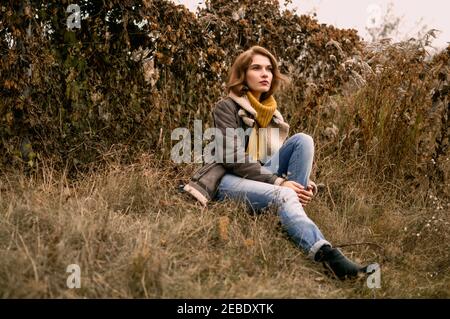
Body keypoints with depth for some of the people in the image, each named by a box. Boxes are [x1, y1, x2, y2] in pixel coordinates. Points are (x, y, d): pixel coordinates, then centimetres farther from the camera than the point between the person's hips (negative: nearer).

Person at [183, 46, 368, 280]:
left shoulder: (272, 113, 16)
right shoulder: (227, 107, -4)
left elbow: (279, 157, 15)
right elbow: (233, 159, -16)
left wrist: (305, 185, -7)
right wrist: (278, 182, -24)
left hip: (261, 177, 6)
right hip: (228, 180, -6)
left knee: (302, 140, -16)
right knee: (283, 195, -36)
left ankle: (293, 222, -24)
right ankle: (324, 253, -55)